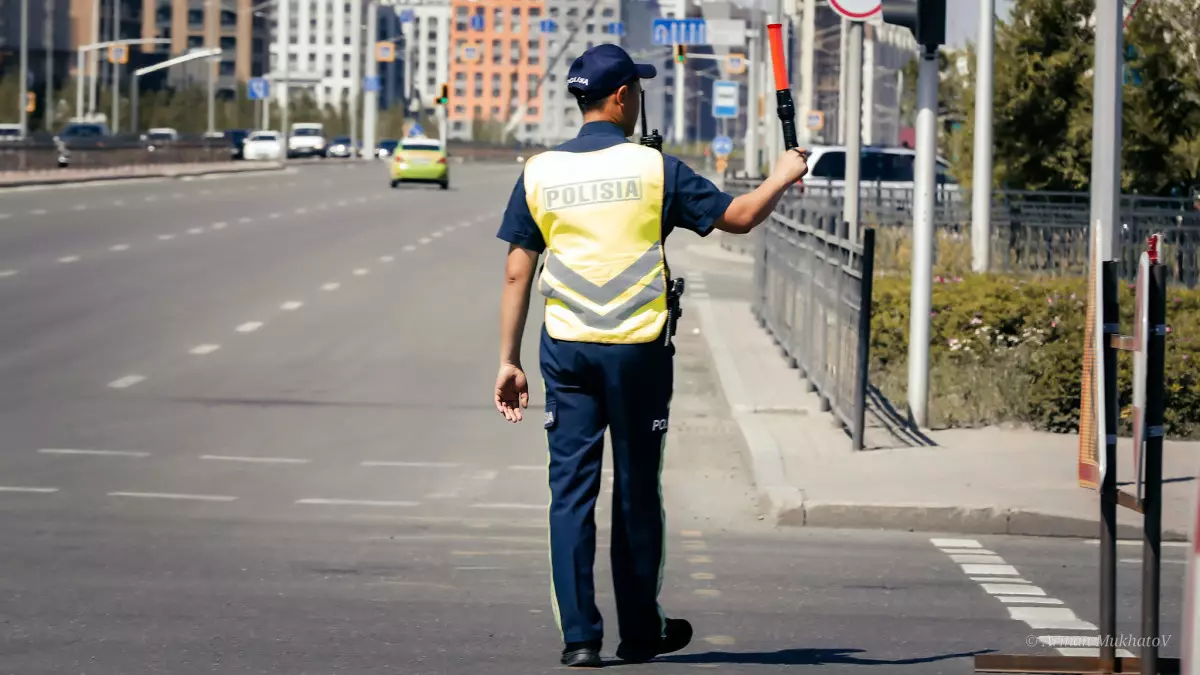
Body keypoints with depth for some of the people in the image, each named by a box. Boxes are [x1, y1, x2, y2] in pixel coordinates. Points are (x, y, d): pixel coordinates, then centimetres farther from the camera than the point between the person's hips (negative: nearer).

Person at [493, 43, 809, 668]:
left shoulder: (540, 172, 3)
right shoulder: (653, 168, -5)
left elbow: (517, 272, 2)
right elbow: (737, 217, 0)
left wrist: (508, 360, 7)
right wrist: (782, 177, 20)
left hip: (566, 351, 2)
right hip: (637, 351, -2)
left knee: (571, 491, 4)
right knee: (636, 493, 9)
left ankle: (578, 635, -1)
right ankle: (640, 633, 19)